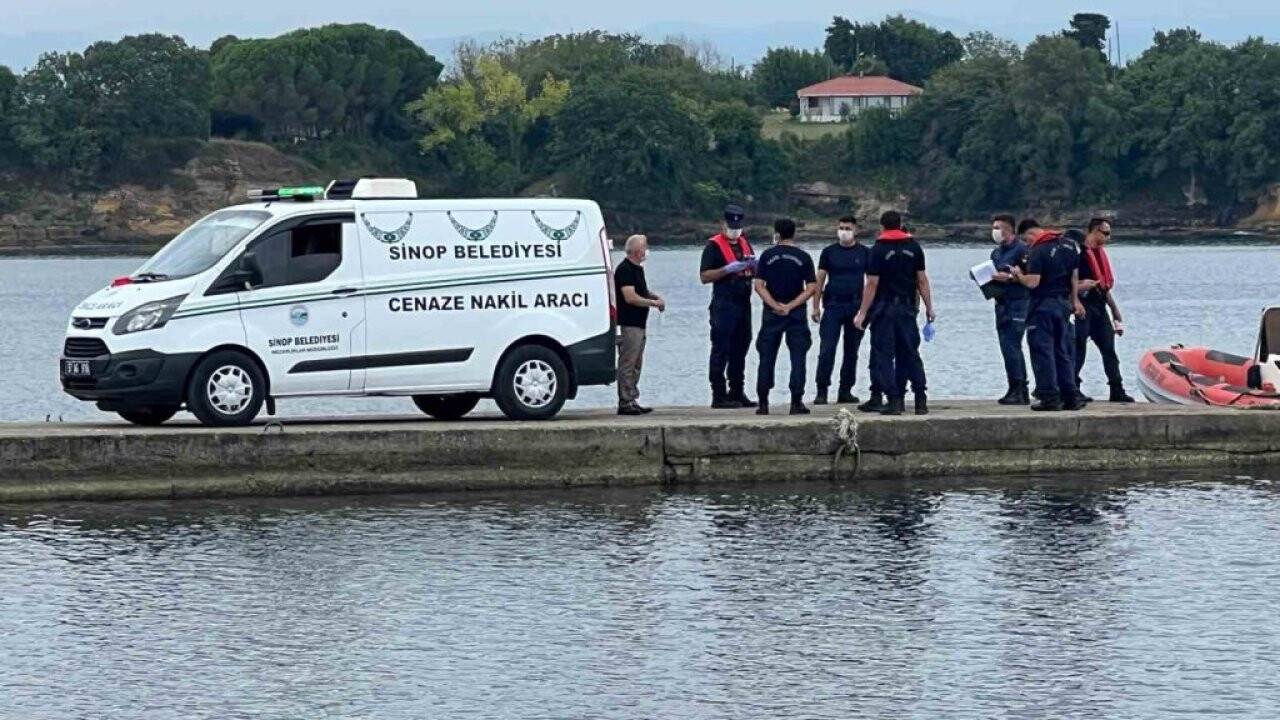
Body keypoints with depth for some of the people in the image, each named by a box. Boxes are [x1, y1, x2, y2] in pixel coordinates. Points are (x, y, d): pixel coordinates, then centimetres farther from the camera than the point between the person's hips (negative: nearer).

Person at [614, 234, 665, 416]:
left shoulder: (637, 268, 16)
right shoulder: (625, 269, -15)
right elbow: (630, 297, -22)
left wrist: (655, 297, 10)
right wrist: (654, 302, -13)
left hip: (638, 324, 10)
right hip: (628, 325, -10)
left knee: (635, 365, 13)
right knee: (627, 365, -8)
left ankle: (632, 401, 17)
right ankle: (625, 402, -7)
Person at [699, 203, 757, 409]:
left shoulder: (744, 243, 17)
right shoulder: (714, 246, -5)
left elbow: (754, 273, 25)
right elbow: (704, 276, -12)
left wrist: (754, 264, 2)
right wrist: (728, 269, -22)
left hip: (743, 304, 8)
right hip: (723, 305, -8)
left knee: (740, 349, 11)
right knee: (721, 351, -7)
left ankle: (737, 392, 18)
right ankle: (719, 396, -8)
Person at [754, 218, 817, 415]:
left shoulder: (767, 255, 0)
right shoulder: (803, 257, -1)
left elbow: (759, 286, -6)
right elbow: (812, 287, -6)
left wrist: (776, 306, -9)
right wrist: (791, 306, -9)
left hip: (772, 313, 0)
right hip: (796, 314, 0)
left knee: (766, 358, 6)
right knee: (798, 358, 3)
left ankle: (763, 403, 3)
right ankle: (797, 402, -3)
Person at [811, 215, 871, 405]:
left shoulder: (864, 253, 6)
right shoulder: (829, 252, 5)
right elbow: (820, 280, 5)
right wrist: (816, 306, -1)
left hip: (856, 306, 1)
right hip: (833, 305, -1)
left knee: (851, 352, 6)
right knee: (826, 349, -8)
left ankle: (845, 391, 14)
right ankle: (822, 391, -6)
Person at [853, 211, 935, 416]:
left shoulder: (878, 250, -7)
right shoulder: (914, 247, 5)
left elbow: (872, 284, -10)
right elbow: (922, 280, 5)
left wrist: (862, 313, -7)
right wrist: (929, 307, 11)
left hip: (884, 308, -4)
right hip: (907, 308, 4)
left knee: (885, 356, 1)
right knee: (910, 354, 11)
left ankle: (894, 400, -6)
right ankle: (921, 400, 6)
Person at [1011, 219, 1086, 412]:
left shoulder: (1038, 250, -16)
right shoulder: (1067, 243, 7)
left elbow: (1032, 282, -21)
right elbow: (1075, 275, 14)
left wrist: (1018, 275, -2)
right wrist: (1075, 300, 21)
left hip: (1043, 305, -7)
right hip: (1064, 304, 7)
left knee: (1042, 351, -1)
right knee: (1064, 351, 13)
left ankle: (1050, 397, -4)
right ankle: (1070, 397, 12)